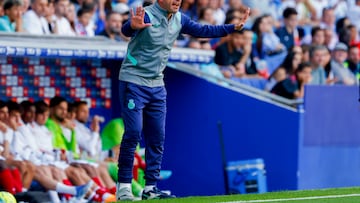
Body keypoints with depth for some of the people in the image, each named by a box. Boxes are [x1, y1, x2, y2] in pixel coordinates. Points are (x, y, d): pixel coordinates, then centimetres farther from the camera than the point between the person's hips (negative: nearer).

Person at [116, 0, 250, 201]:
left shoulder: (179, 19, 4)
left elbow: (203, 31, 13)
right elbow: (126, 30, -38)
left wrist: (234, 27, 6)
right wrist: (133, 26, -62)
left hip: (157, 86, 7)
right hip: (134, 83, -7)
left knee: (157, 138, 6)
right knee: (133, 133, -12)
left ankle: (151, 188, 12)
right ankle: (124, 186, -6)